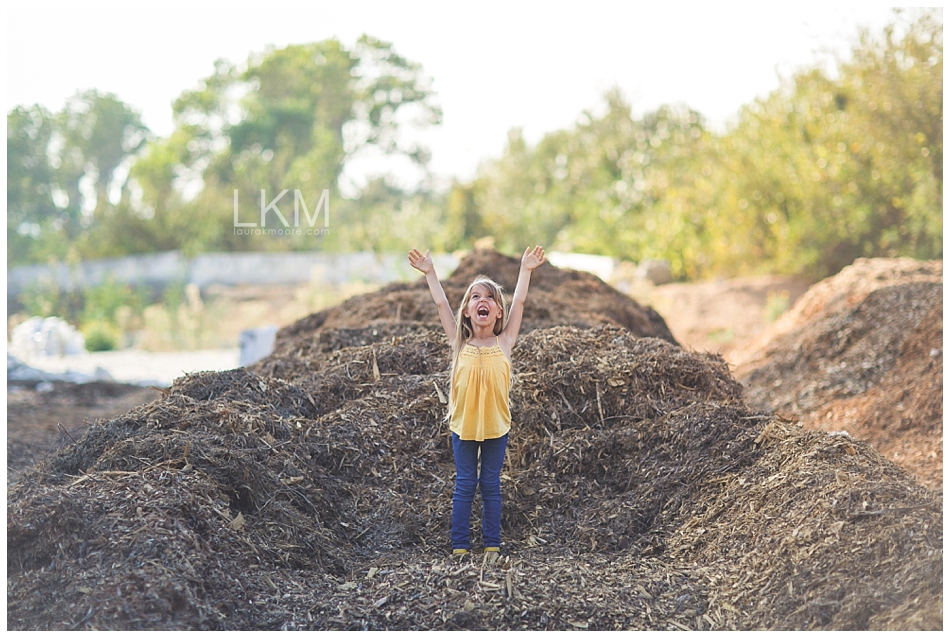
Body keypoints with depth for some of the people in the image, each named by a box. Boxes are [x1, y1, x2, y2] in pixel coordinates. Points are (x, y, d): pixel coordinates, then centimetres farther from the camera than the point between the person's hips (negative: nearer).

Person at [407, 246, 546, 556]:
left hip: (496, 427, 0)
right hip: (464, 425, 0)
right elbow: (441, 304, -1)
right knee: (464, 485, 8)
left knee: (491, 485, 10)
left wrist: (526, 270, -2)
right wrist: (430, 273, -2)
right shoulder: (460, 344, -1)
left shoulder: (504, 342, -1)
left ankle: (492, 544, 18)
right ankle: (460, 546, 14)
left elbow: (519, 302, -1)